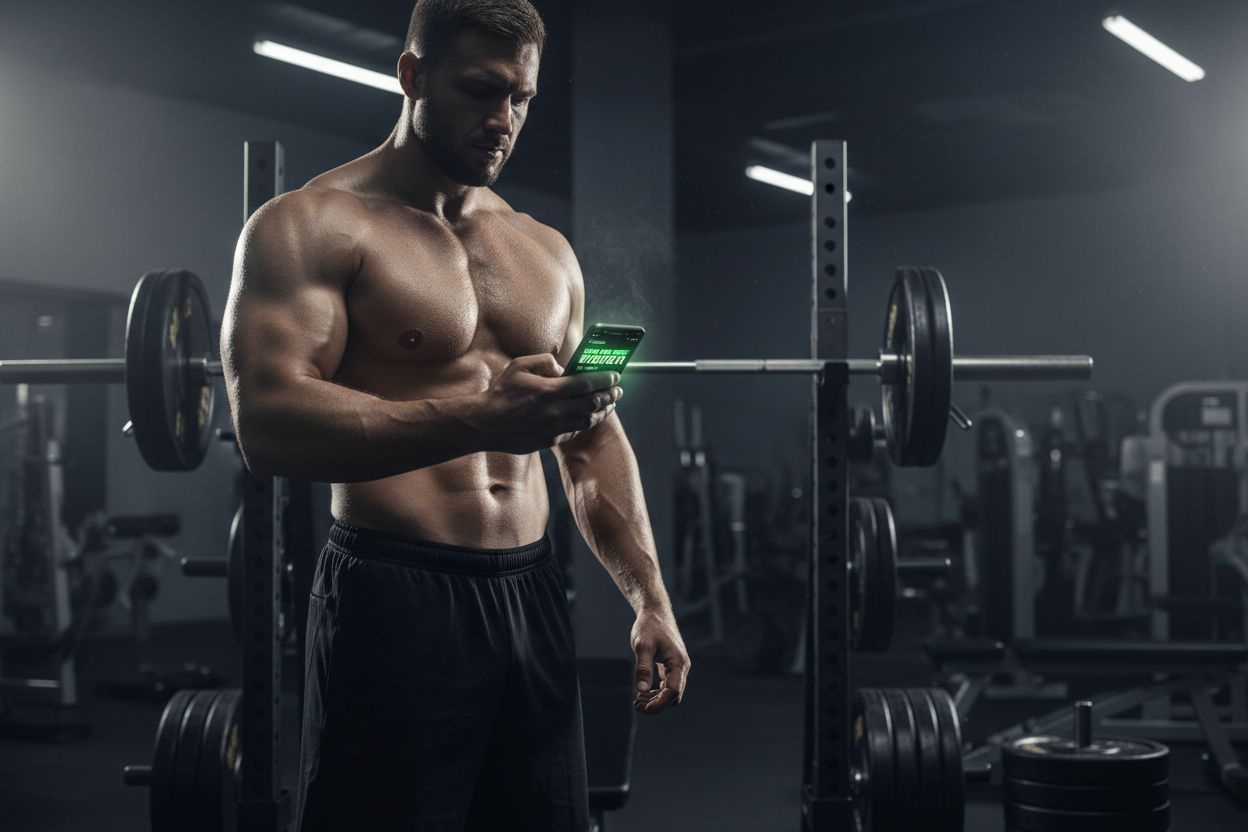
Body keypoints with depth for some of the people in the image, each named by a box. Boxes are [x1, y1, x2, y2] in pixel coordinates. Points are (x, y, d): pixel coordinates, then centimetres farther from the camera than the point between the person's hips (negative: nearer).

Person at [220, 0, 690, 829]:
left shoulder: (547, 252, 15)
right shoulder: (313, 225, -5)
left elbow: (594, 439, 19)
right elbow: (268, 424, -19)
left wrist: (651, 598, 9)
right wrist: (475, 419, -30)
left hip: (533, 598, 6)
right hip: (395, 604, -6)